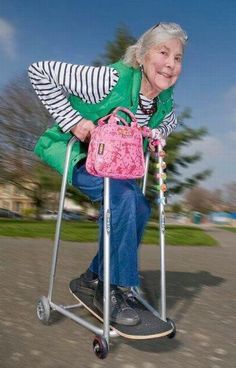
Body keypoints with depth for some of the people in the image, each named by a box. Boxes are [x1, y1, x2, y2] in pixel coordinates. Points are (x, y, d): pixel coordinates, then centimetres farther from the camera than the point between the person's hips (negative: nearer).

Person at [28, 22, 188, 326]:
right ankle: (113, 288, -15)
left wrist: (158, 134, -6)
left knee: (139, 208, -6)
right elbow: (40, 71, -27)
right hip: (76, 156, -7)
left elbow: (170, 120, 17)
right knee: (122, 197, -30)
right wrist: (72, 120, -31)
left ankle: (93, 278, 9)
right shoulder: (112, 80, -30)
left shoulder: (165, 99, -9)